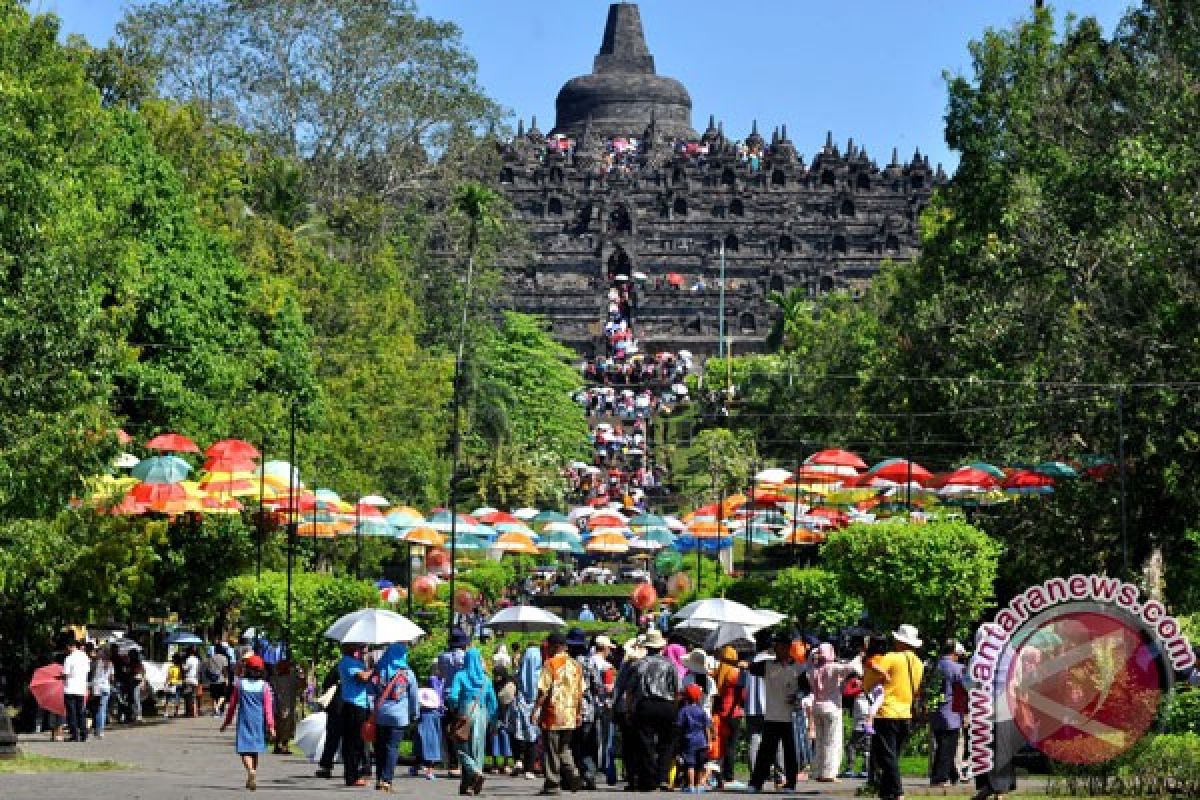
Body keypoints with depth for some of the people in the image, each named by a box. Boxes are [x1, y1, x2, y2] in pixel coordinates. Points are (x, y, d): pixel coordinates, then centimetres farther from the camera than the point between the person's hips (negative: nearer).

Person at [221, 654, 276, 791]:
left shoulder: (240, 684, -2)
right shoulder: (264, 686, -2)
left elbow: (232, 705, 4)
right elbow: (268, 707, -6)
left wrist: (227, 722, 13)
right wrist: (270, 725, -6)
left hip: (244, 722, -2)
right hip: (259, 722, 2)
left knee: (245, 749, -5)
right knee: (255, 750, 15)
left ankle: (251, 770, -33)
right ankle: (251, 780, 23)